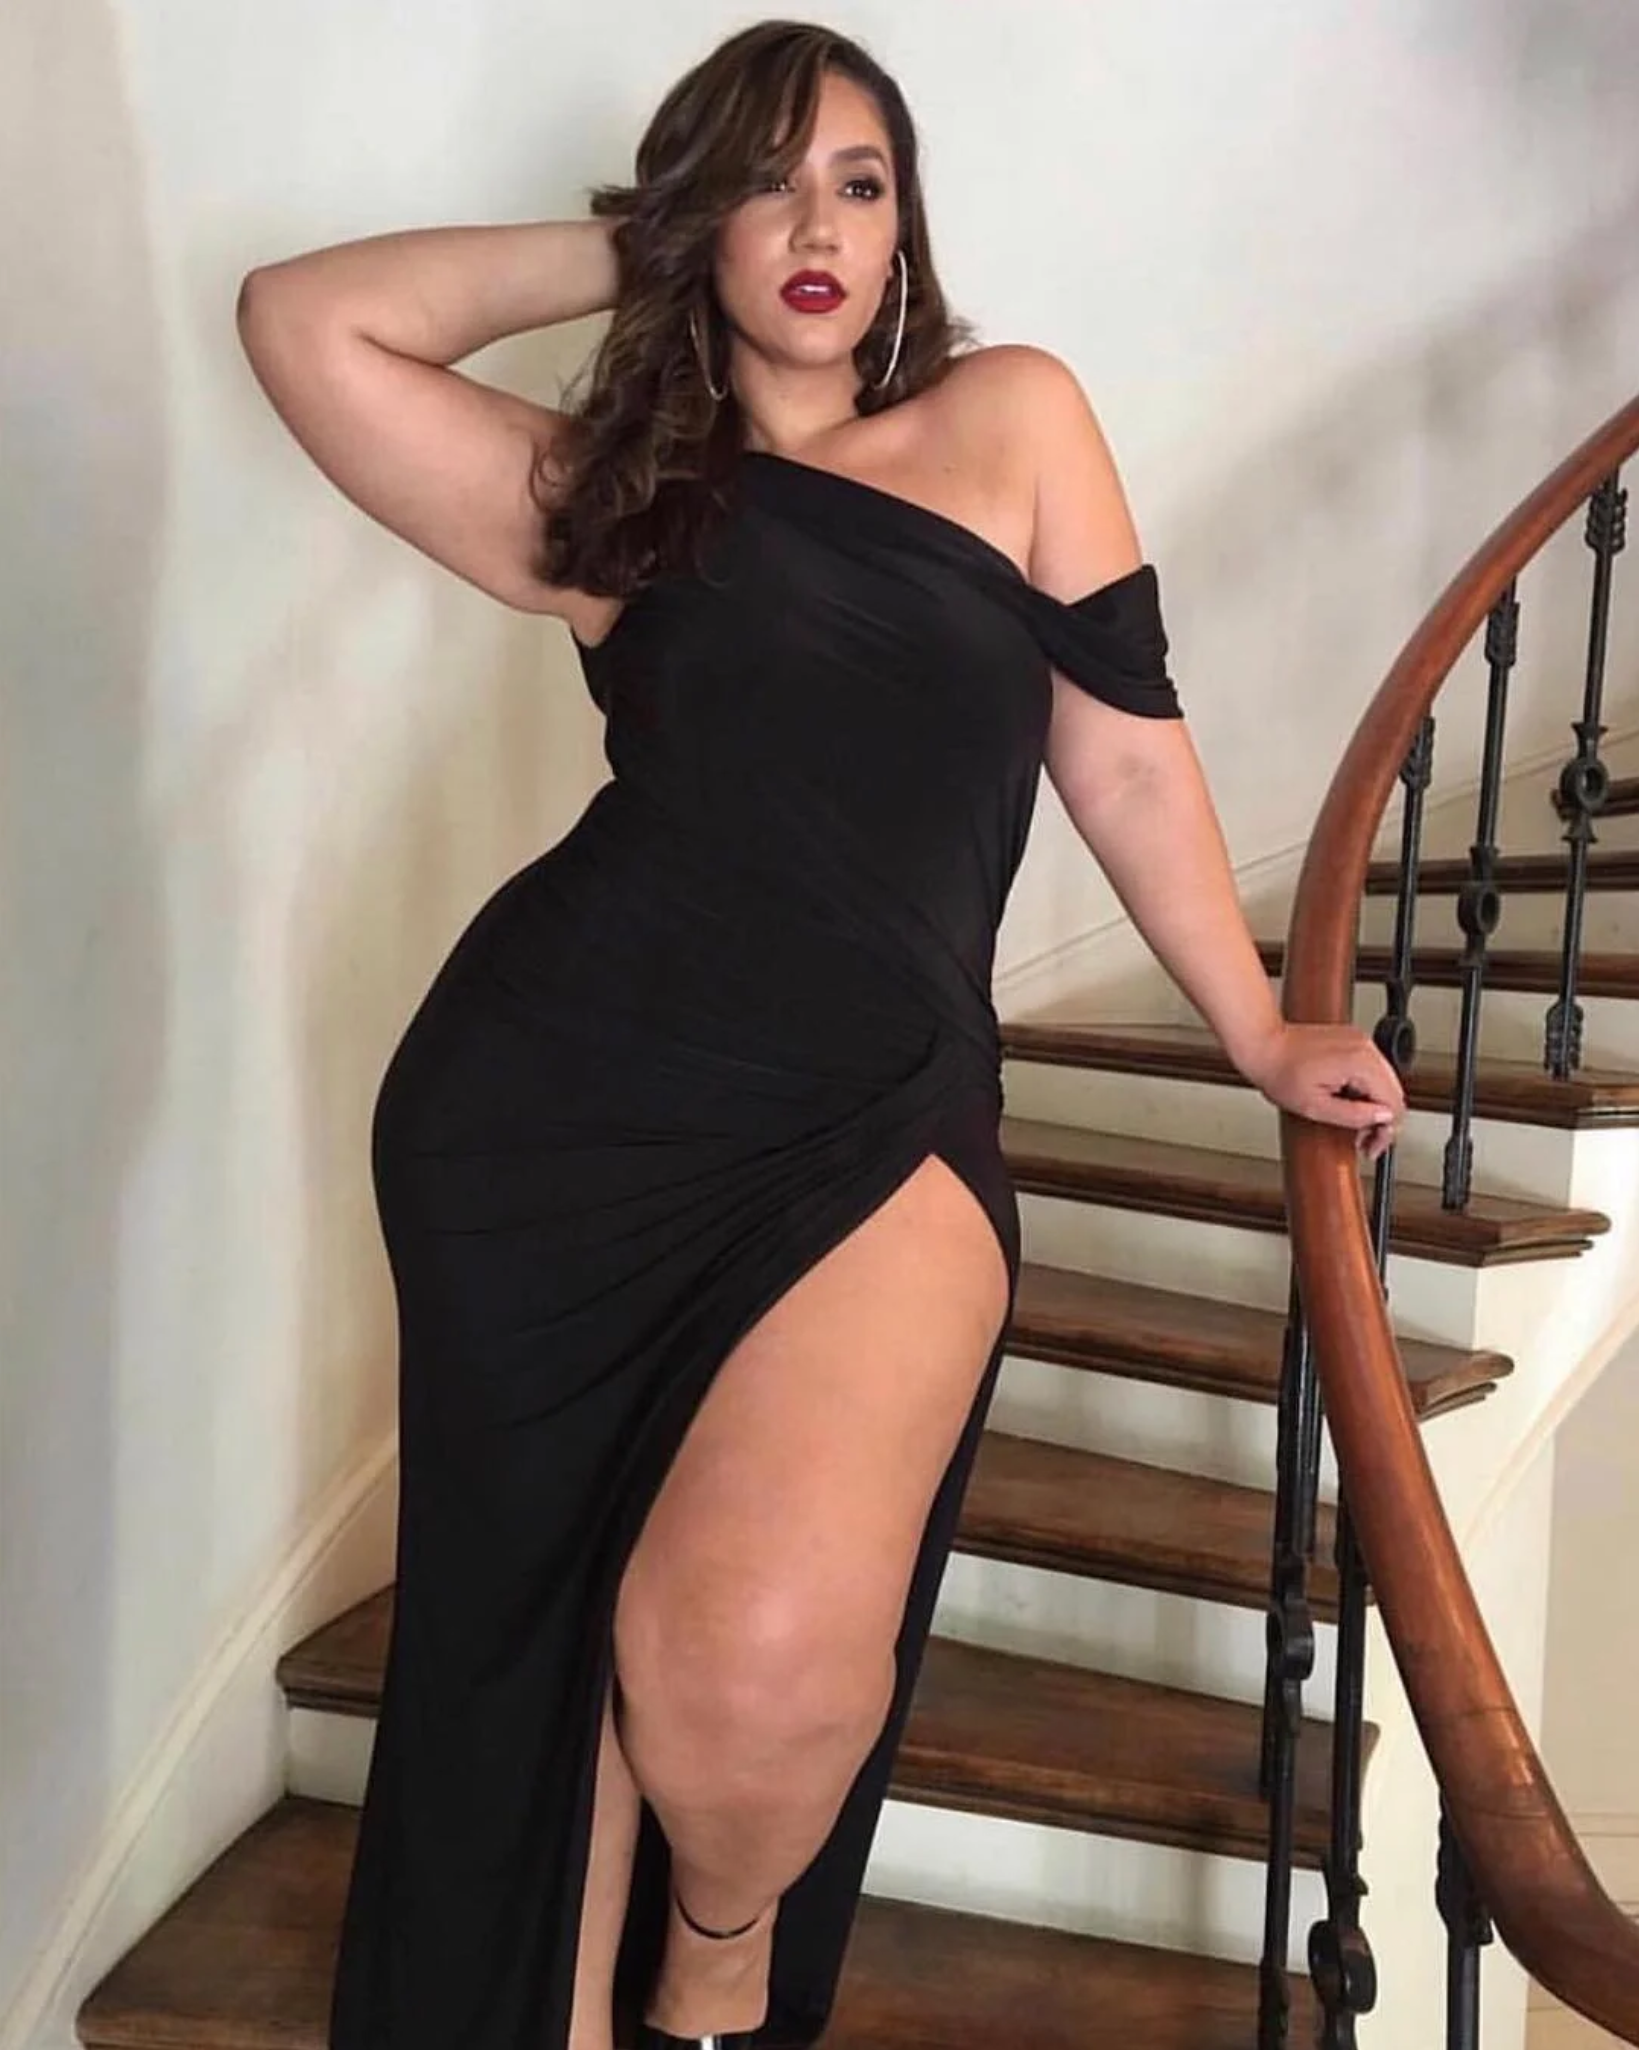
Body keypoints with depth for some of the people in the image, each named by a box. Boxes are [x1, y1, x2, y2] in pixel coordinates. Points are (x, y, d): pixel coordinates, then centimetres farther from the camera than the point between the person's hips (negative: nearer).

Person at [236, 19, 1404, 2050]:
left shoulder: (1015, 417, 14)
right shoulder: (606, 494, 12)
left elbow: (1124, 748, 15)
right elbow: (305, 322, 4)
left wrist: (1260, 1033, 17)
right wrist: (616, 256, 13)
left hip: (878, 1112, -1)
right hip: (552, 1095, 2)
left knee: (764, 1655, -21)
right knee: (540, 1614, 6)